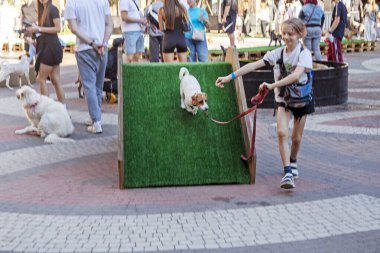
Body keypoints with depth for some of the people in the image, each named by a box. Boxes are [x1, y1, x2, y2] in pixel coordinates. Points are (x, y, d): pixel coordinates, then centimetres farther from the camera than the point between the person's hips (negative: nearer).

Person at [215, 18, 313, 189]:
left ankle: (293, 162, 39)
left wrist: (272, 85, -44)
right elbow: (254, 65, -14)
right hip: (283, 98, 2)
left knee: (296, 137, 9)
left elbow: (296, 75, -35)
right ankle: (287, 173, -17)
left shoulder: (304, 53, -18)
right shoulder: (278, 53, -7)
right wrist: (230, 77, -23)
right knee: (282, 132, -18)